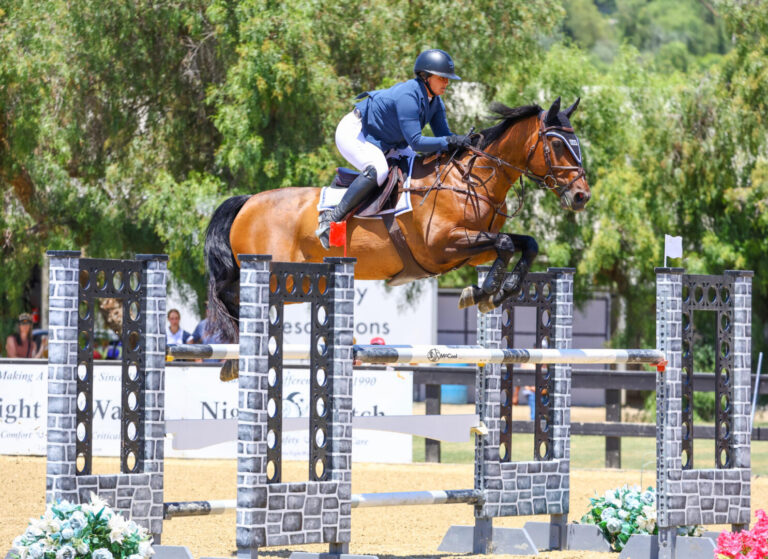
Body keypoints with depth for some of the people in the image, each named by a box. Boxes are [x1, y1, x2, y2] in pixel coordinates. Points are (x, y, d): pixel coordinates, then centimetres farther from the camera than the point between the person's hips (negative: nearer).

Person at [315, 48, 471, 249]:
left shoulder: (435, 102, -4)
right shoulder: (408, 97, -32)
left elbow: (443, 135, 1)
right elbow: (416, 142, -35)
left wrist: (462, 142, -18)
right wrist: (450, 142, -37)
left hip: (381, 141, 10)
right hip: (353, 133, -10)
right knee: (377, 170, -34)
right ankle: (332, 217, -30)